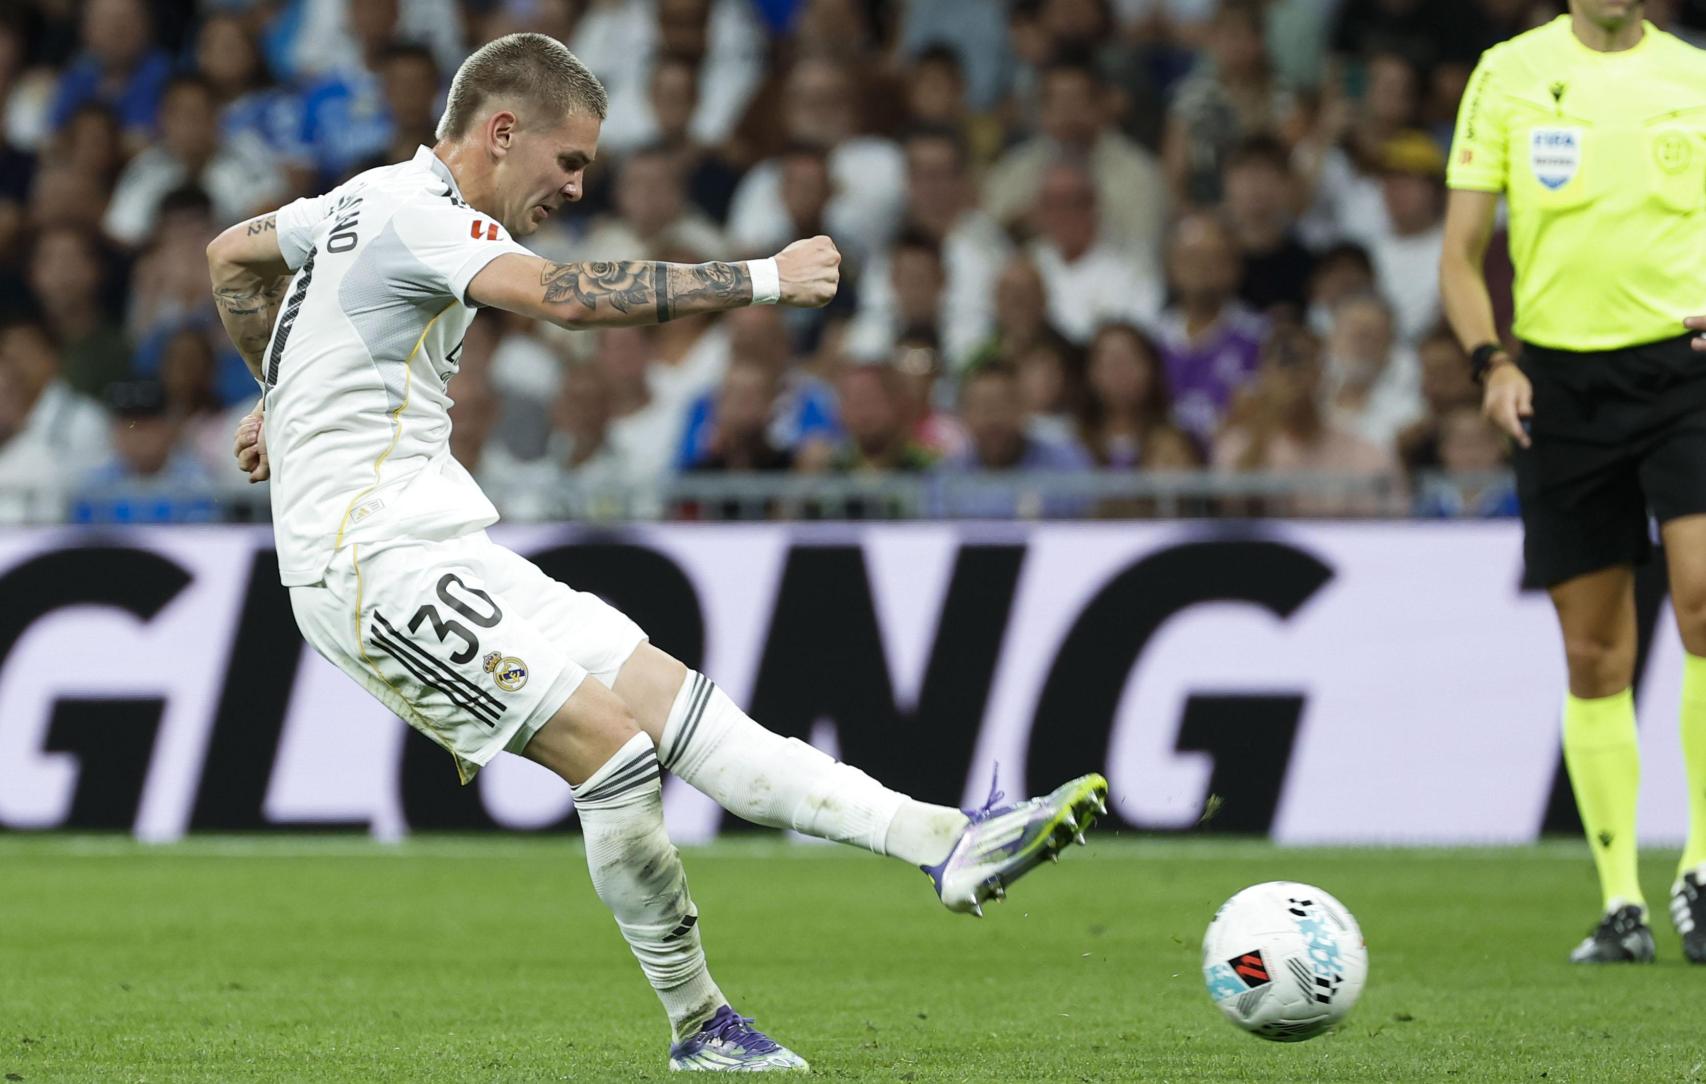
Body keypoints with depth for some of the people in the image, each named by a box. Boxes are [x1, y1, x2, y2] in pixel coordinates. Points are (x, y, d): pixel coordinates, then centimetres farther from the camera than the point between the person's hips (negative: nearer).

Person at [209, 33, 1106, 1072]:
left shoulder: (370, 198, 17)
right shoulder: (415, 214, -15)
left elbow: (232, 255, 33)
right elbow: (564, 293, -31)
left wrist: (284, 392, 40)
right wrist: (764, 278, -31)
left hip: (444, 551, 10)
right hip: (378, 564, -10)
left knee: (672, 698, -3)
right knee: (616, 750, -17)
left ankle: (947, 842, -13)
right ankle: (699, 1025, -4)